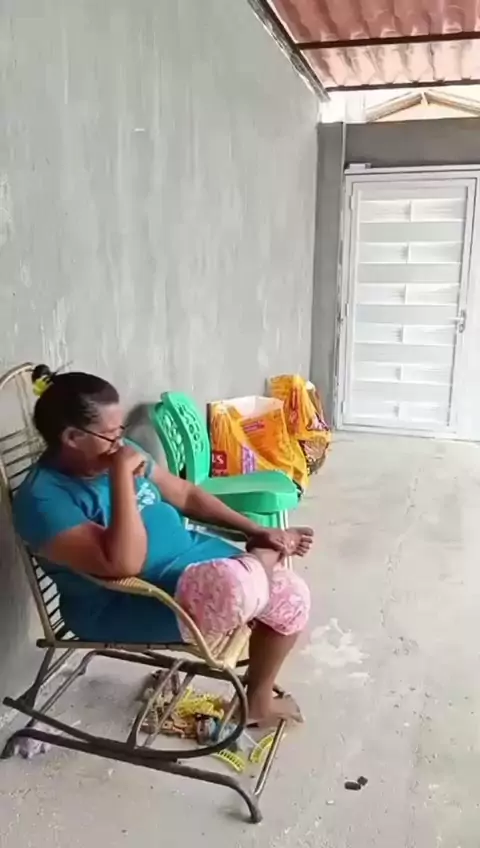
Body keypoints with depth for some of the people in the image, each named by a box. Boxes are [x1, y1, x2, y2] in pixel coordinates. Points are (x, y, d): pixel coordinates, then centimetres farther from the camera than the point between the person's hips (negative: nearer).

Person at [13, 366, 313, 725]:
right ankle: (264, 557, 4)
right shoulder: (44, 499, -20)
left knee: (292, 596, 2)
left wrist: (258, 531, 7)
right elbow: (124, 564, -31)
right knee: (238, 585, -35)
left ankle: (258, 700, 24)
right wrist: (122, 476, -30)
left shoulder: (117, 454, 3)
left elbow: (186, 495, 11)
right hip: (127, 606, -8)